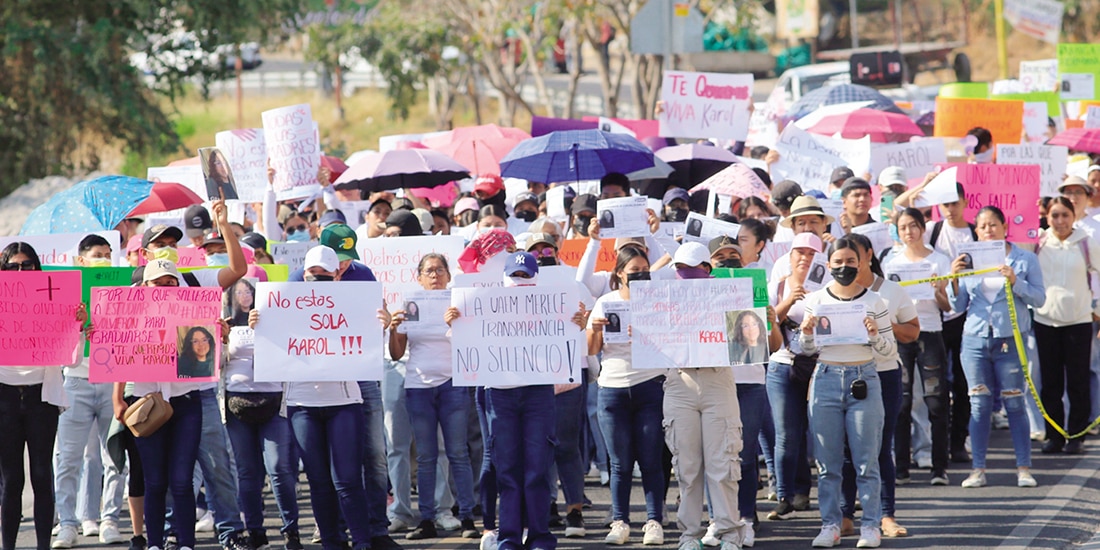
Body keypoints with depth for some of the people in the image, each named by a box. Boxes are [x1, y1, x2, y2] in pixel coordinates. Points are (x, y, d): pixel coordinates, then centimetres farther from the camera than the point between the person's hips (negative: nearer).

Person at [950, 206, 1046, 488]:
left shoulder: (1025, 260, 3)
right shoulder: (970, 261, 10)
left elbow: (1039, 299, -2)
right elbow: (958, 305, 10)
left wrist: (1015, 282, -16)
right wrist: (954, 280, -6)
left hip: (1010, 339, -2)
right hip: (975, 339, 2)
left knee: (1014, 404, -1)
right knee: (979, 404, 2)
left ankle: (1024, 469, 4)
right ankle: (978, 469, 5)